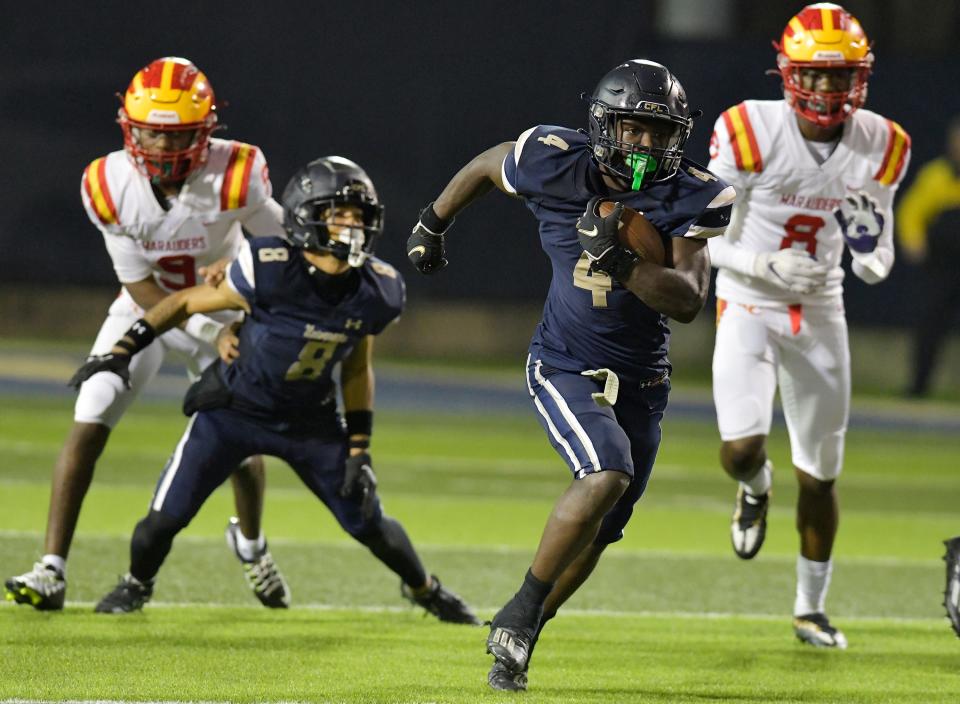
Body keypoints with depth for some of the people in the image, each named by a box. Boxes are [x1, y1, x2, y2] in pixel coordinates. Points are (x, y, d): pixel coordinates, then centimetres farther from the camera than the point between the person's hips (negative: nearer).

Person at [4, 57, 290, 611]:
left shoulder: (236, 175, -28)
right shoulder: (109, 185, -24)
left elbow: (279, 245, -9)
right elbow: (140, 285, -19)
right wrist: (207, 332, -29)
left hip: (223, 314, 0)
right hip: (146, 312, 0)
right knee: (88, 427, -15)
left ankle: (251, 543, 35)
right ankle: (52, 570, -15)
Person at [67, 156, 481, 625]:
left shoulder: (376, 291, -15)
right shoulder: (270, 273, -29)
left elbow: (357, 369, 2)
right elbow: (186, 302, -13)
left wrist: (358, 450, 2)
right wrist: (123, 352, -12)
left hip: (310, 419, 3)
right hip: (235, 406, -3)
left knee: (369, 524, 4)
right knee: (166, 518, -9)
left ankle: (423, 588, 37)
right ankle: (137, 583, 26)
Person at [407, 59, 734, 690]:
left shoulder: (693, 199, -12)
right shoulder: (556, 164, -14)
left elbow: (689, 301, -21)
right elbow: (486, 167, 8)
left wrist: (619, 260, -35)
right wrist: (434, 223, 22)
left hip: (641, 381, 4)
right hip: (565, 369, -4)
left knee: (595, 534, 12)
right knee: (607, 475, -28)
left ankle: (514, 641, 32)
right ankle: (521, 613, -14)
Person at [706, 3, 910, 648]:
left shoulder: (881, 147, -6)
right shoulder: (750, 133, -18)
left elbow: (877, 268, 2)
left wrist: (871, 242, -21)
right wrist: (765, 265, -26)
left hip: (820, 314, 3)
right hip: (748, 305, -3)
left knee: (820, 474, 9)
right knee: (742, 450, -21)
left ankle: (811, 608, 27)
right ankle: (756, 490, 19)